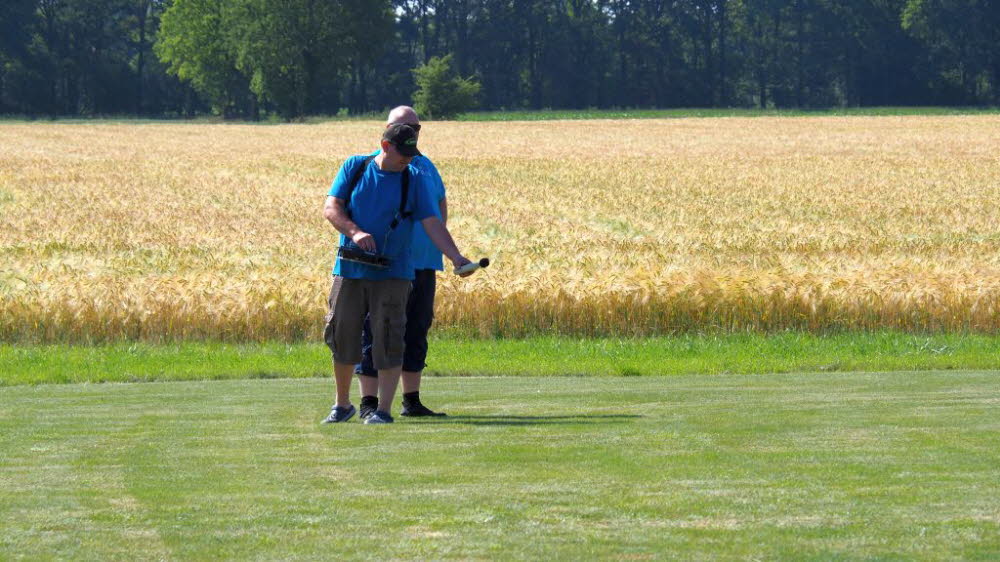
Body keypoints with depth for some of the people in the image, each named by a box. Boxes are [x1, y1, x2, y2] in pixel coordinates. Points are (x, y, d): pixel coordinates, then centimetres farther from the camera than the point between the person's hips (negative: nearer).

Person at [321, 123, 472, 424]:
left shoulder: (415, 179, 2)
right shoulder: (355, 167, 4)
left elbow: (432, 224, -4)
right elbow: (330, 208, -2)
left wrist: (456, 258, -18)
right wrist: (355, 232, -20)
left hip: (392, 273, -1)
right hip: (350, 270, 1)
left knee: (388, 341, -8)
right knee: (341, 337, 6)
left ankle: (383, 410, -3)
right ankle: (342, 405, 23)